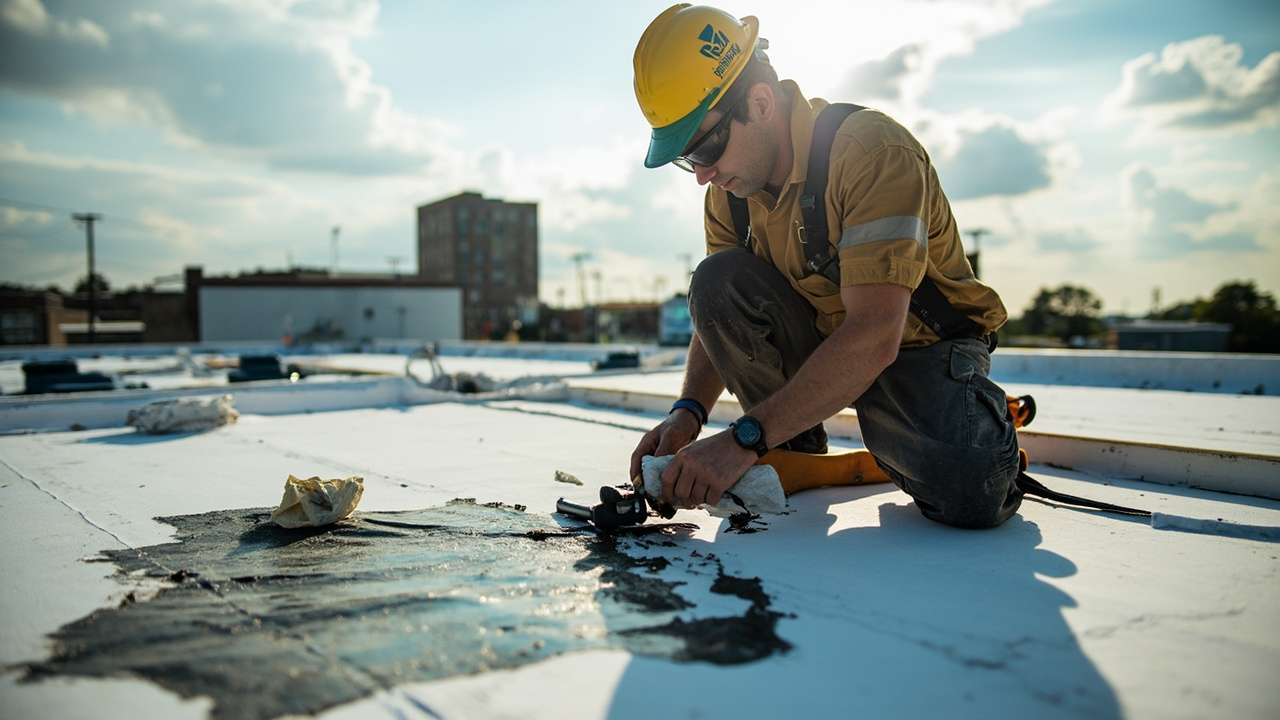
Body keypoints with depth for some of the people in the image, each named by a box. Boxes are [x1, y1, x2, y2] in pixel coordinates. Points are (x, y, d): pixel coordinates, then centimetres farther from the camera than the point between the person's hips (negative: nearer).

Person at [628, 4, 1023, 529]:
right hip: (824, 340, 6)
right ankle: (797, 453, -6)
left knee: (968, 496, -32)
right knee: (718, 277, -21)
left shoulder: (872, 150, -28)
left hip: (918, 345, -5)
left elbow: (875, 337, -37)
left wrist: (743, 440, -41)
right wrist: (688, 412, -21)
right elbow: (721, 316, 0)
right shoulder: (729, 191, -6)